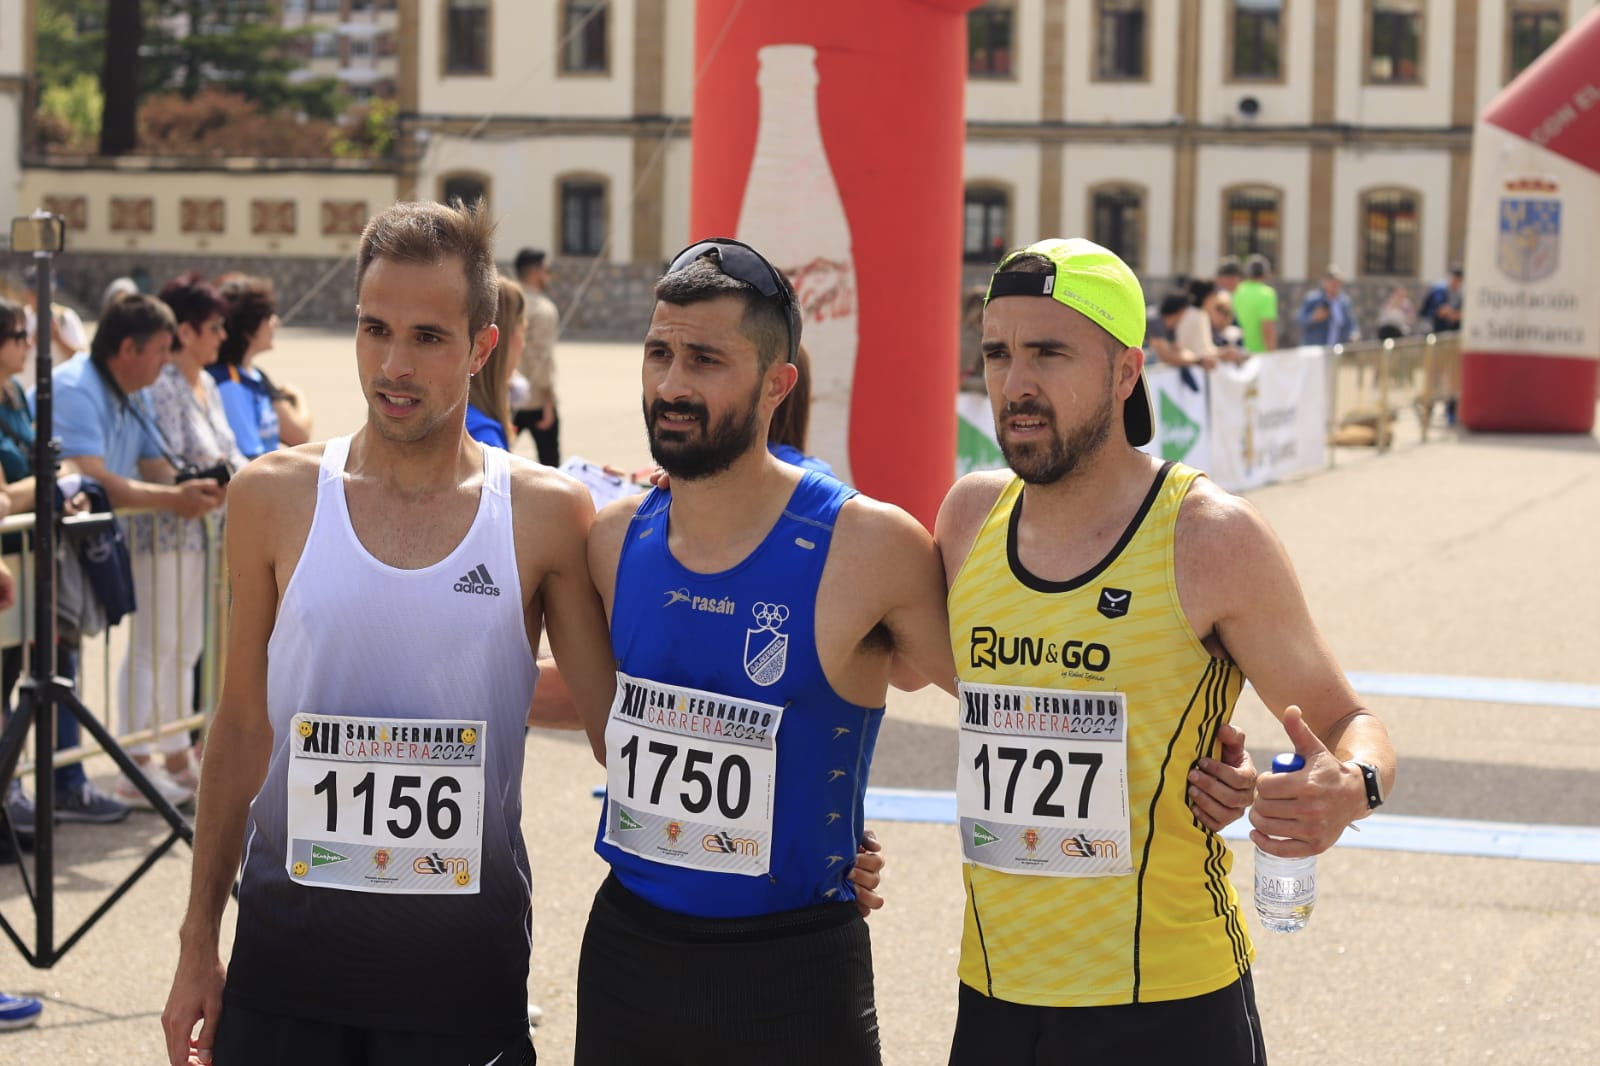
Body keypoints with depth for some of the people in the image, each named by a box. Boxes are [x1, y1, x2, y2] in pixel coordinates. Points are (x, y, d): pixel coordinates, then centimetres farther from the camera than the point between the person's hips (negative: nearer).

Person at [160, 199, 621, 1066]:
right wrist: (198, 942, 8)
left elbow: (623, 730, 2)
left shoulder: (544, 515, -3)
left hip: (464, 954, -1)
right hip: (286, 937, 1)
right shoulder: (274, 497, 1)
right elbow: (241, 725, 7)